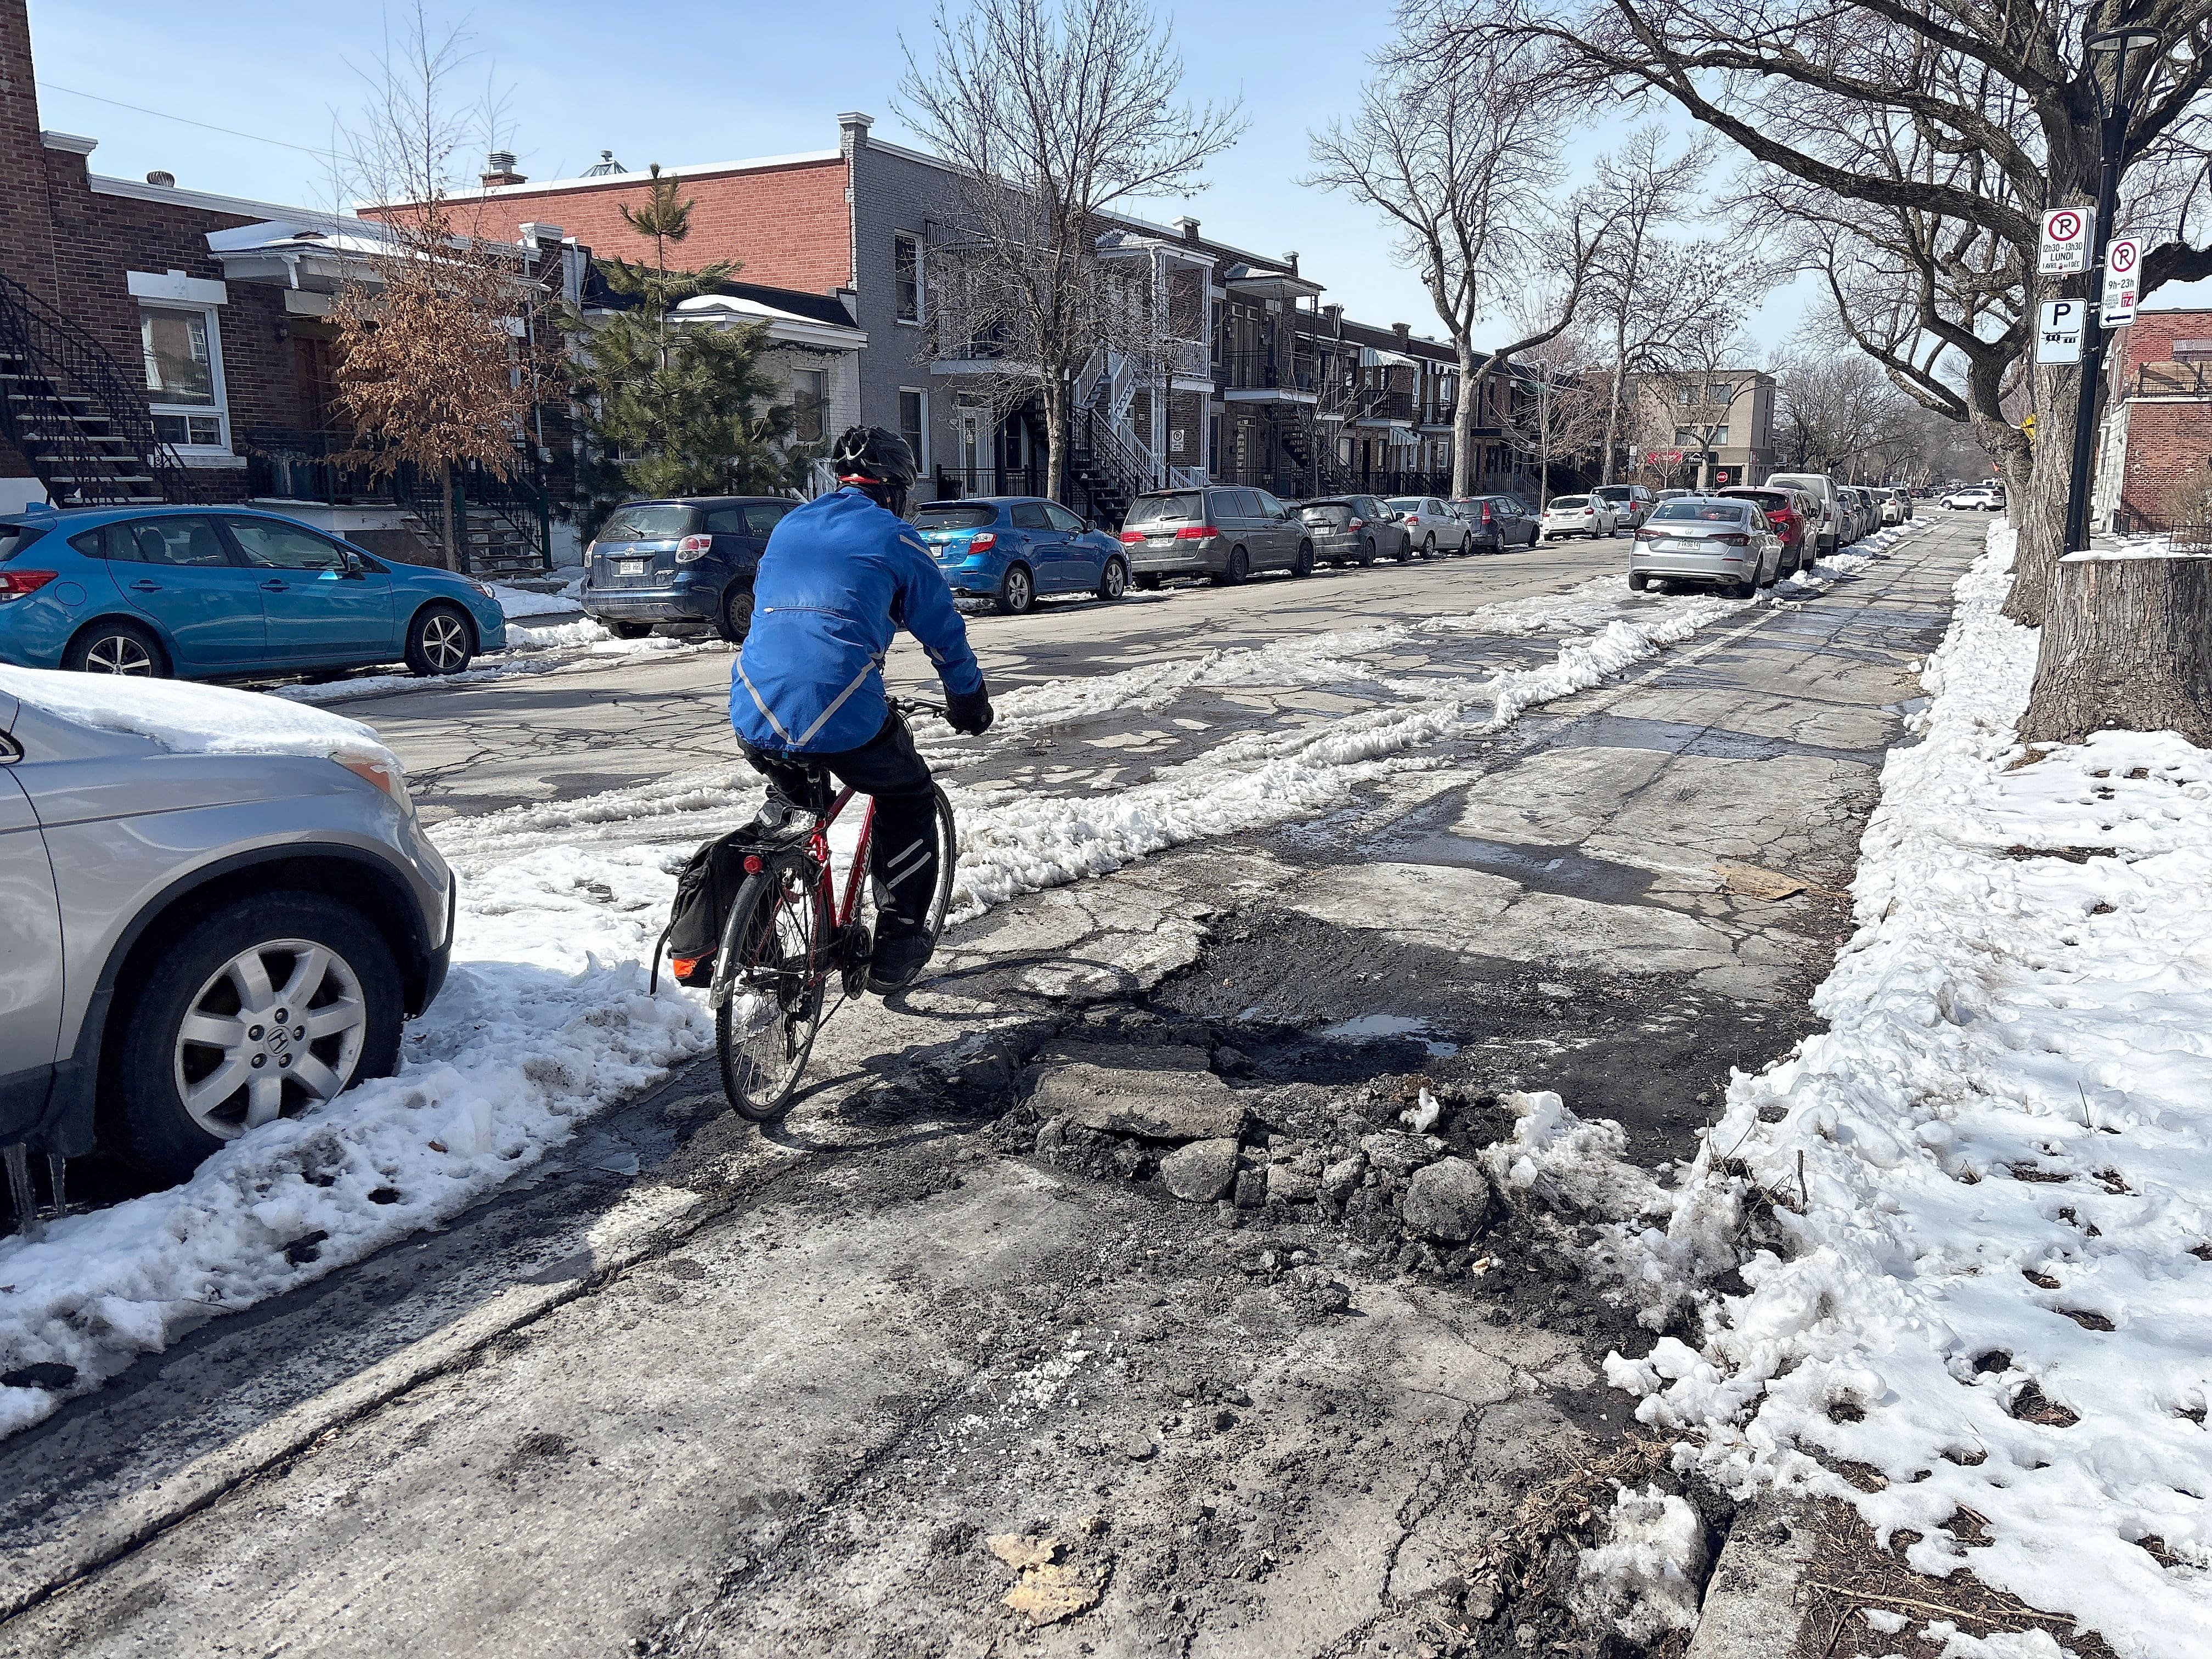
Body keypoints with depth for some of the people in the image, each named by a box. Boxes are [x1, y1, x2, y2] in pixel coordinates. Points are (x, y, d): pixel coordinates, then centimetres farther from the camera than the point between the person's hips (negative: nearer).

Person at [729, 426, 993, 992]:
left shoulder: (788, 527, 23)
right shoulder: (895, 538, 8)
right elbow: (944, 633, 16)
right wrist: (970, 702, 33)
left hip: (754, 721, 5)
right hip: (843, 720, -5)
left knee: (787, 788, 40)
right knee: (908, 801, 21)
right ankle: (897, 945, 20)